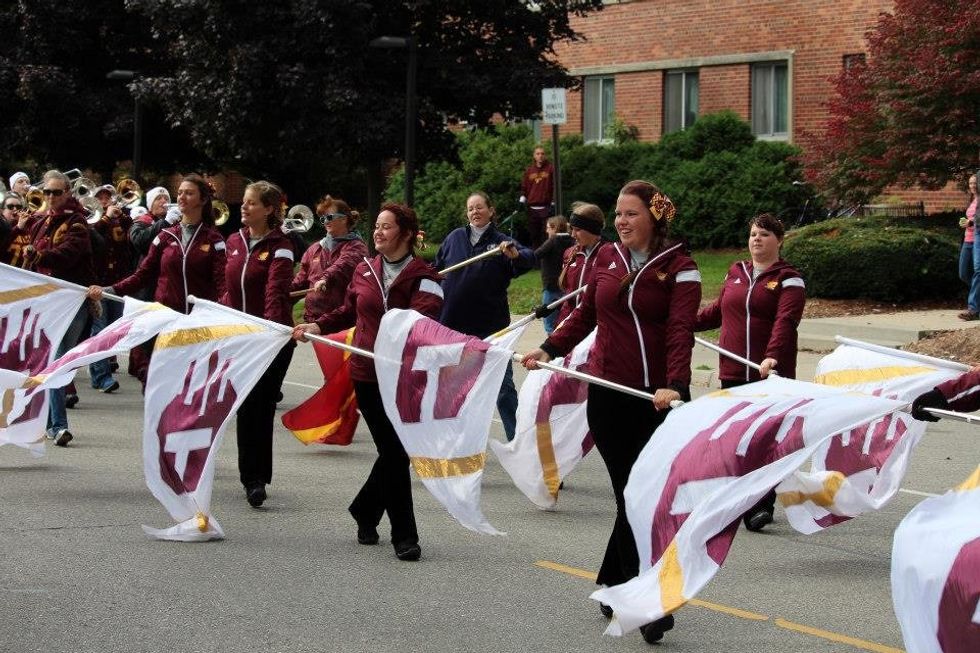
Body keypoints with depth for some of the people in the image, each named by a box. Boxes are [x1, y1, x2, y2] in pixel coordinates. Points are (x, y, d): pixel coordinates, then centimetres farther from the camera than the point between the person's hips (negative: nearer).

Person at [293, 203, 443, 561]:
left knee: (395, 452, 4)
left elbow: (424, 316, -20)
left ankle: (365, 510, 31)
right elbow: (349, 312, 22)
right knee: (394, 454, -2)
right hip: (367, 373, 1)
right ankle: (404, 535, 4)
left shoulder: (423, 276, -4)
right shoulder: (364, 270, 8)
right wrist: (317, 326, 9)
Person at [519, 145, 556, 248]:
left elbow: (555, 186, 0)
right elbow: (524, 187, 16)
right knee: (534, 235, 6)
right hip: (532, 208, 4)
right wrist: (522, 200, 4)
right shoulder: (529, 170, 13)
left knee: (546, 235, -9)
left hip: (546, 208, -4)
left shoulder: (551, 168, 2)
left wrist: (553, 203, -5)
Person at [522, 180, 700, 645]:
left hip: (657, 397, -2)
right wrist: (549, 350, 2)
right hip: (609, 393, 3)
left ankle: (613, 584, 20)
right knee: (632, 496, -1)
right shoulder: (606, 257, 8)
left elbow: (681, 332, -16)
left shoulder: (679, 267, -5)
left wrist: (674, 386, -29)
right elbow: (585, 315, 15)